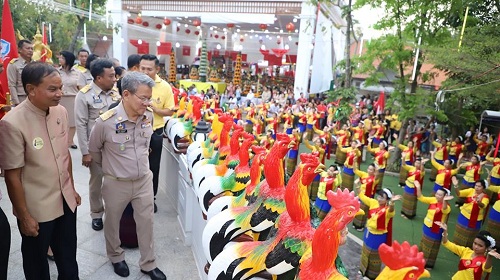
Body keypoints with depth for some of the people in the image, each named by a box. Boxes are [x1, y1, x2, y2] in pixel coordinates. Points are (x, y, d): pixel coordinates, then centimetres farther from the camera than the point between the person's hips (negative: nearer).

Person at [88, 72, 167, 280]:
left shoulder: (149, 116, -9)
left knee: (146, 222, 13)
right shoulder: (105, 122, -22)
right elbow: (94, 150, -2)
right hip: (116, 183, -3)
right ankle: (116, 257, 47)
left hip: (144, 179, 3)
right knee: (113, 222, 19)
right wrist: (110, 167, 11)